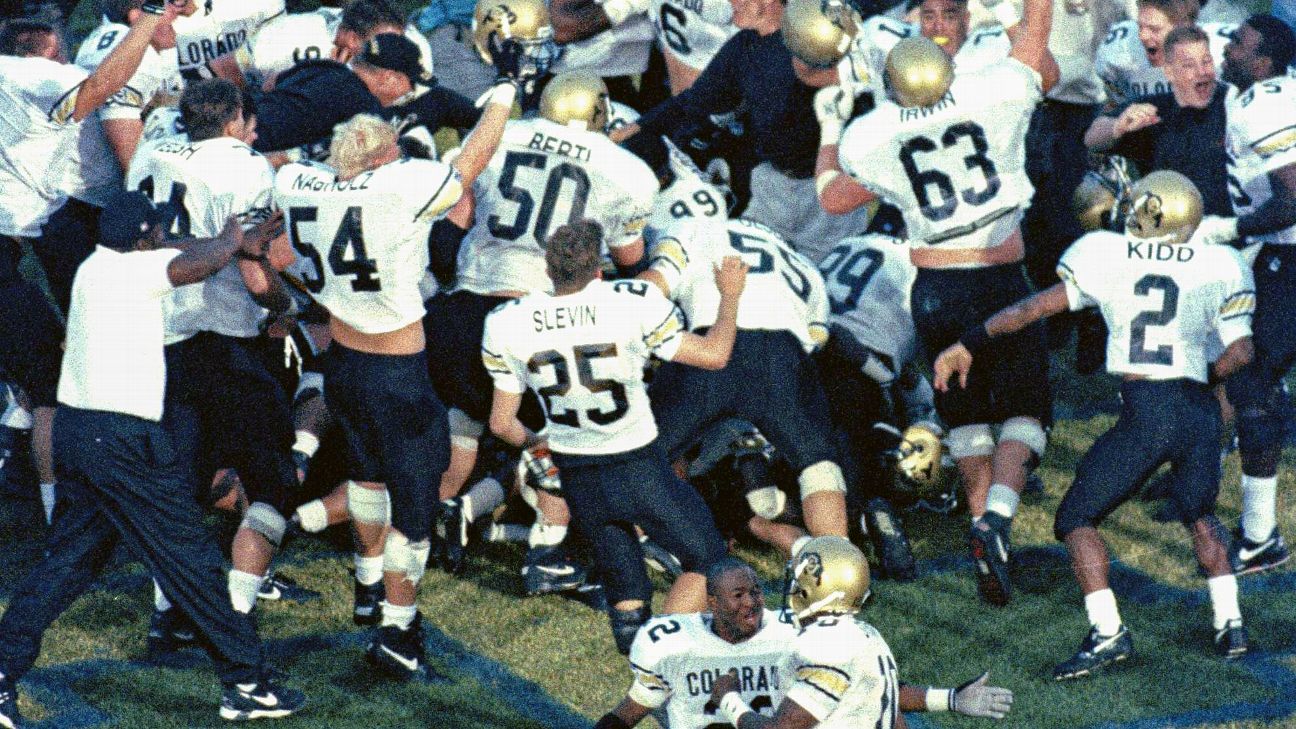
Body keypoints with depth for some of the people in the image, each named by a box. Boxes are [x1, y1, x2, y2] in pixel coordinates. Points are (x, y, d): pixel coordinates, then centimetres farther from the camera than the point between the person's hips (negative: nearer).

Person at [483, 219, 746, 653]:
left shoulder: (507, 326, -9)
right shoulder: (632, 304, -18)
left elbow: (502, 423, -2)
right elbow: (713, 355, -8)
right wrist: (730, 296, 9)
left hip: (578, 479, 4)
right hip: (638, 468, -4)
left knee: (624, 586, 21)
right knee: (705, 561, 10)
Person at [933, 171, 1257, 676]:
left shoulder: (1106, 256, 7)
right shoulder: (1219, 266, 10)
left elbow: (1037, 307, 6)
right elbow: (1240, 352, 5)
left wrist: (971, 342, 14)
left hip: (1144, 412, -3)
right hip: (1200, 410, 3)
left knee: (1077, 519, 9)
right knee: (1199, 514, 30)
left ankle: (1108, 632, -7)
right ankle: (1229, 622, 20)